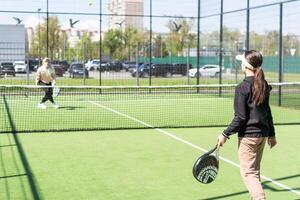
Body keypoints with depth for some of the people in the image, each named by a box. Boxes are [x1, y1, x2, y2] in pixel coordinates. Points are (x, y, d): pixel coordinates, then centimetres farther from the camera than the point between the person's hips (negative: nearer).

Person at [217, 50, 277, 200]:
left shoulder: (242, 88, -16)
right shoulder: (263, 85, 7)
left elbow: (240, 117, -17)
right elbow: (268, 113, 14)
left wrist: (226, 134, -10)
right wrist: (271, 134, 21)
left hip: (248, 135, -8)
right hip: (263, 134, 8)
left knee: (248, 173, -2)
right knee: (255, 171, 19)